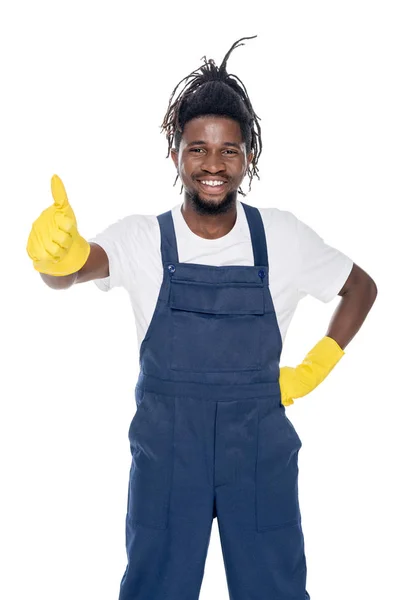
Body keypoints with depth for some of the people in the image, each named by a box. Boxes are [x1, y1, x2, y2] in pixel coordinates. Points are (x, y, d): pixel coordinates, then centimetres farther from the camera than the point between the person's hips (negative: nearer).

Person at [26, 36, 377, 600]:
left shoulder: (282, 236, -4)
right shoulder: (144, 237, -8)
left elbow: (361, 287, 10)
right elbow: (79, 266, -29)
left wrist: (313, 370, 2)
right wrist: (57, 252, -52)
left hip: (262, 452, 1)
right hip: (166, 452, -1)